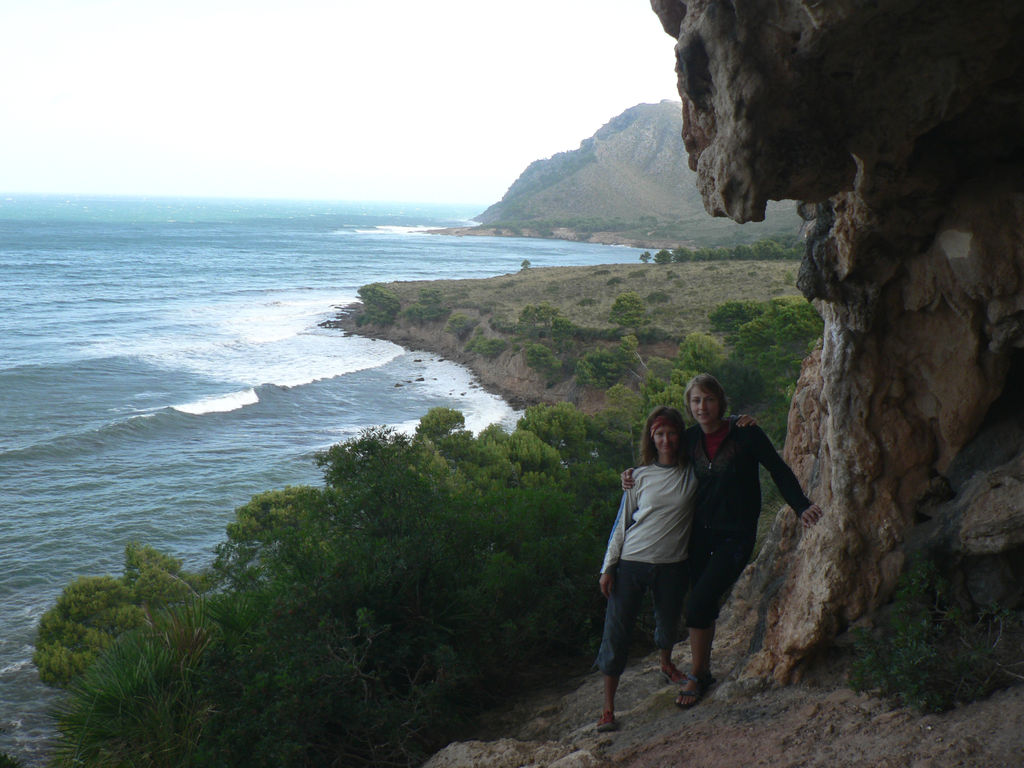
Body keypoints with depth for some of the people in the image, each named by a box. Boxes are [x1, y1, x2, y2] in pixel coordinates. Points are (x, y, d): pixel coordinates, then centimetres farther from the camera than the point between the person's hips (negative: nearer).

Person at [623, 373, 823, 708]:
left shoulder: (746, 434, -11)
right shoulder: (690, 439, 3)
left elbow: (778, 470, -2)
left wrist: (801, 506, -7)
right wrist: (636, 477, 6)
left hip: (735, 536, -5)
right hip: (701, 532, 5)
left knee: (698, 603, -13)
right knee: (703, 605, 10)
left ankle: (697, 675, 5)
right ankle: (703, 671, 28)